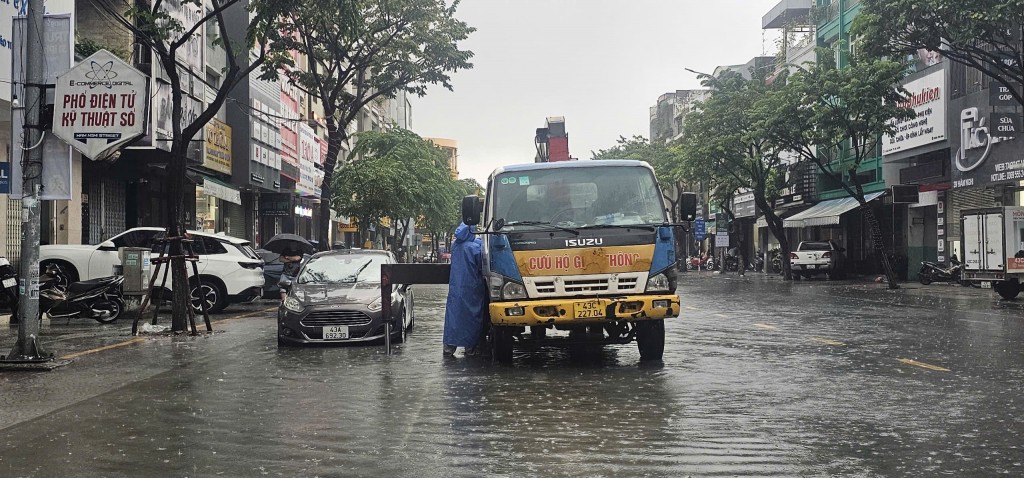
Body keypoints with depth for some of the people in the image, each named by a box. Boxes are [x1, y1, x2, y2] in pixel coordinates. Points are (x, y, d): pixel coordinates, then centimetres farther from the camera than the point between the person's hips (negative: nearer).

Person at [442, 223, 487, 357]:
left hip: (455, 287, 4)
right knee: (471, 315, 5)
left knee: (453, 315, 5)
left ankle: (449, 346, 2)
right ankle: (470, 347, 9)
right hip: (471, 288, -4)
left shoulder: (455, 246, 3)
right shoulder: (475, 247, -13)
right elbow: (481, 266, -6)